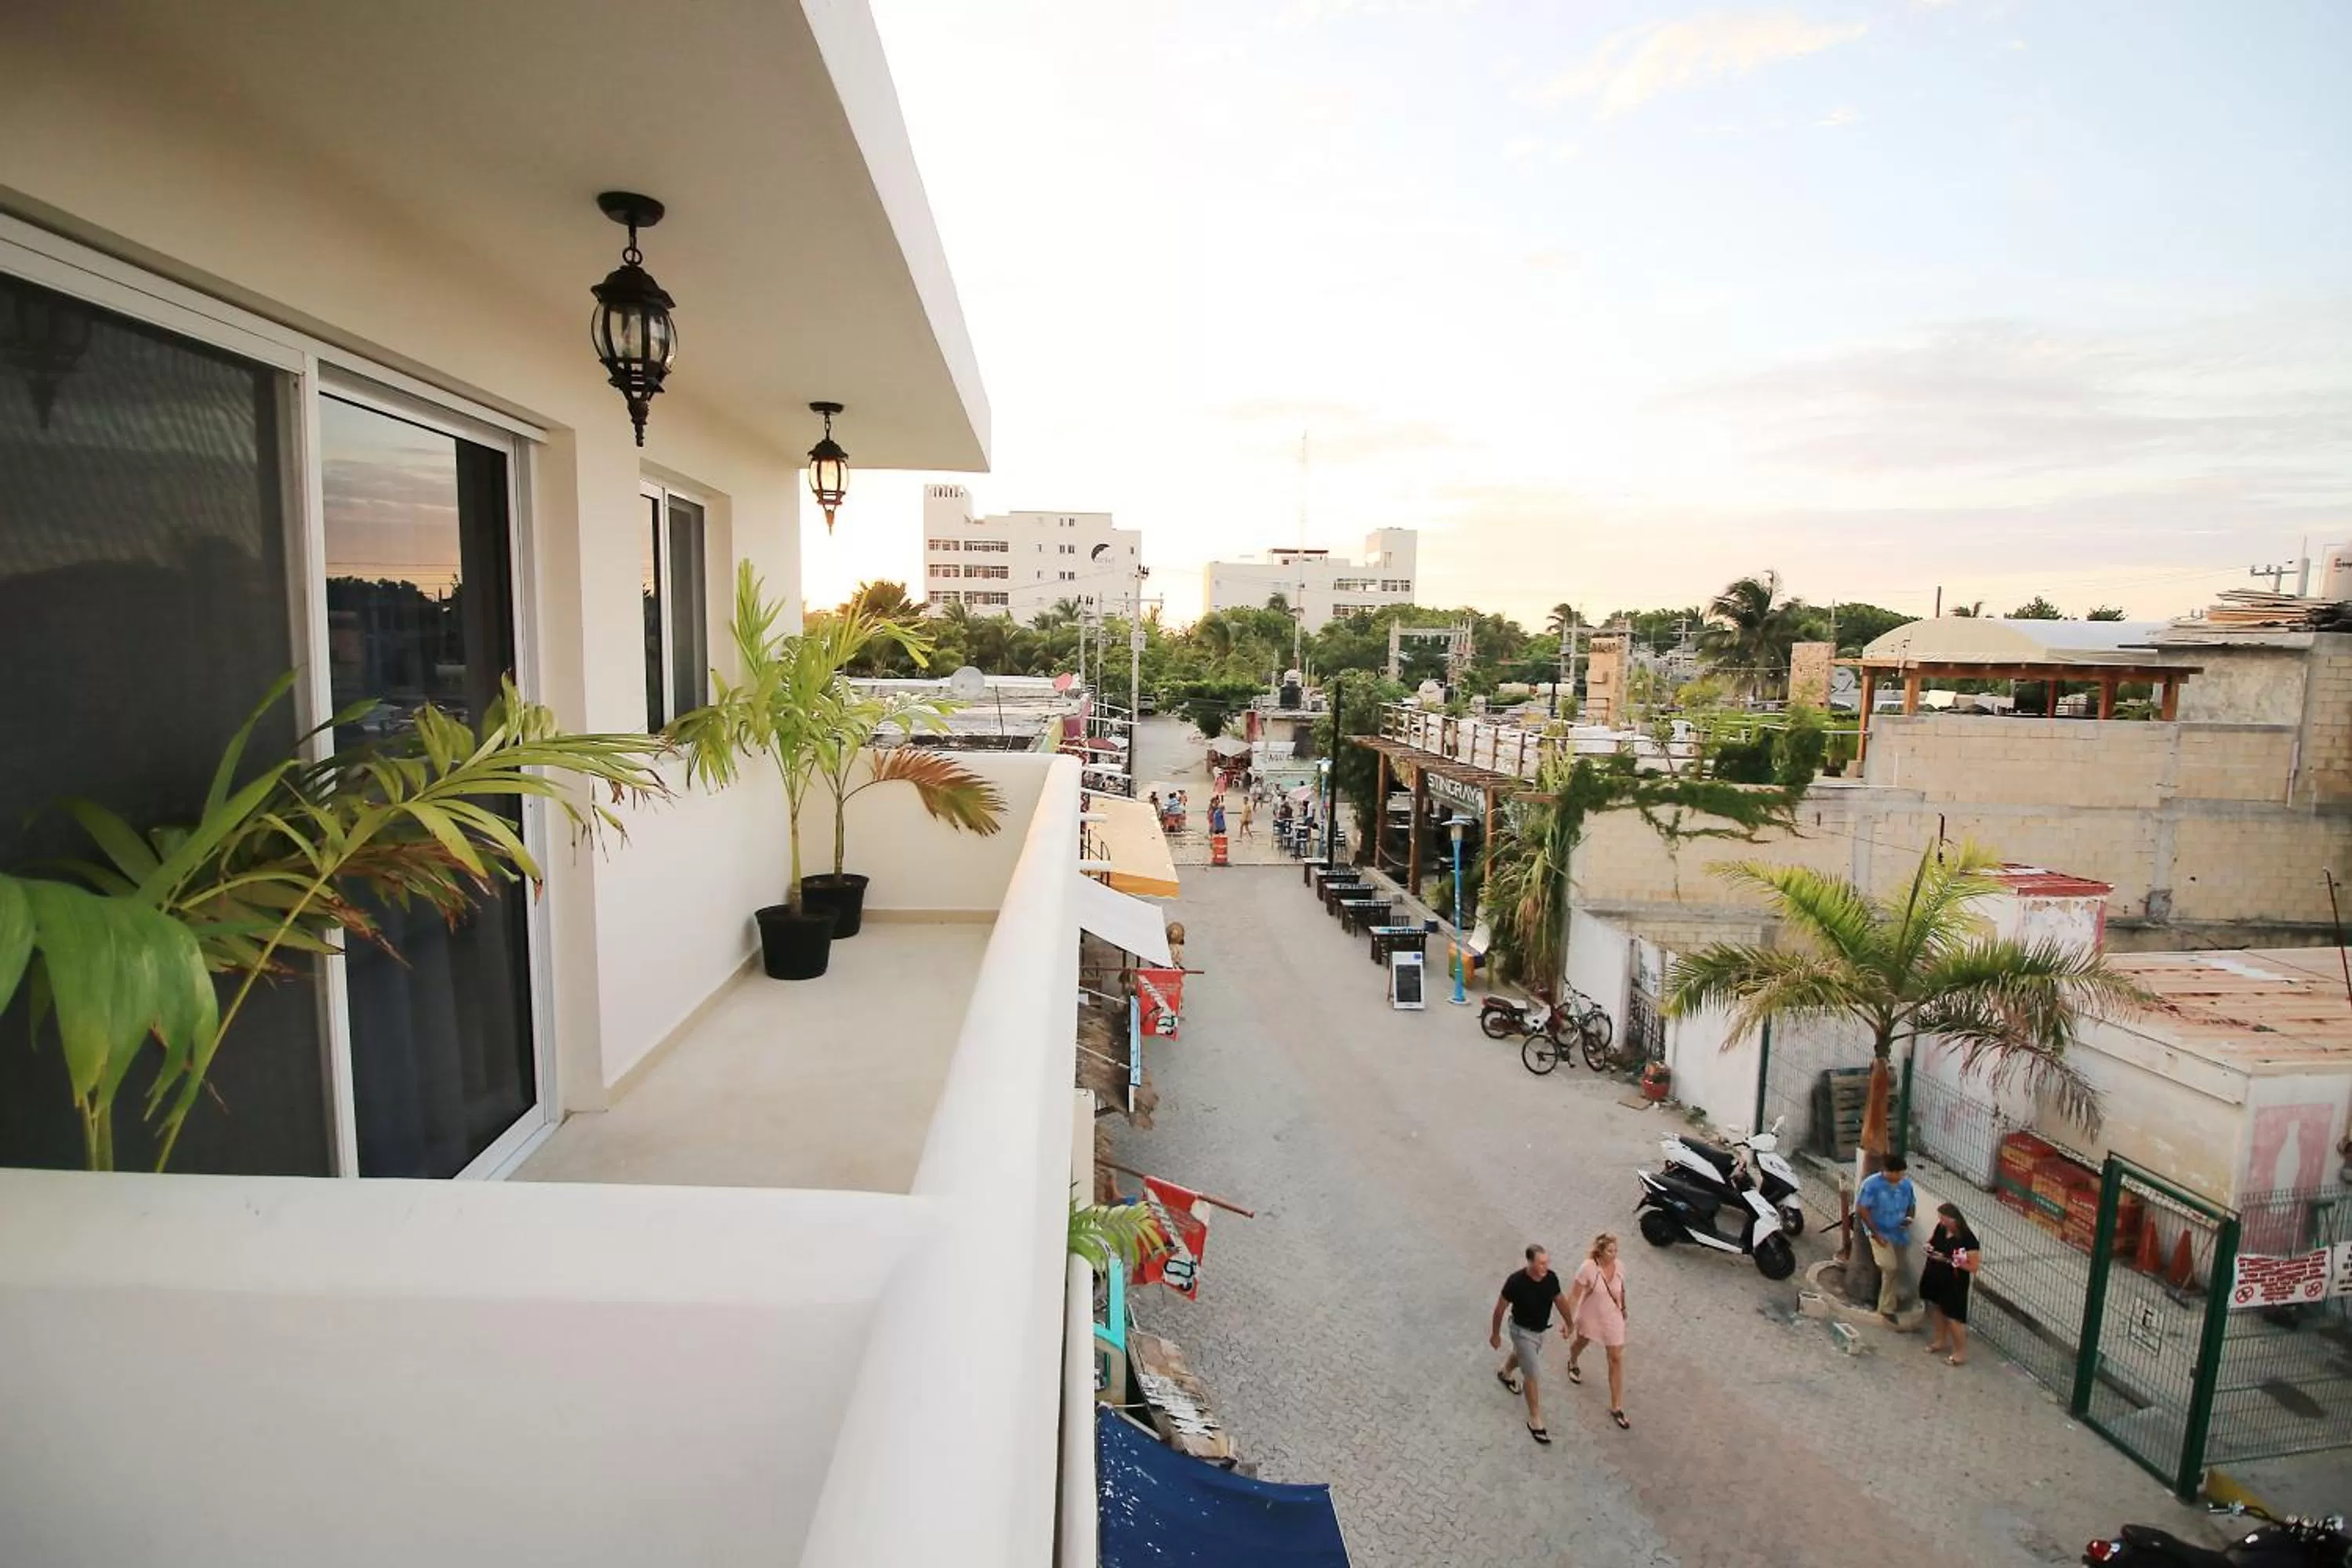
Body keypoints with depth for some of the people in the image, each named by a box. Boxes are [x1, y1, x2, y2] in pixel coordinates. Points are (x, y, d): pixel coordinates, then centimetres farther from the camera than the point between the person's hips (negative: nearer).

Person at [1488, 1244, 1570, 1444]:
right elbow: (1500, 1308, -20)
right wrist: (1495, 1334, -10)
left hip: (1540, 1330, 6)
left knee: (1521, 1356, 31)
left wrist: (1565, 1321, 4)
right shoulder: (1516, 1281, -34)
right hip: (1522, 1331, -6)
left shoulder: (1551, 1278, -21)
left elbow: (1558, 1299, 3)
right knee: (1533, 1376, 0)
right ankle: (1535, 1420, 19)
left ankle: (1503, 1373, 62)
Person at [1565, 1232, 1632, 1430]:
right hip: (1590, 1318, -2)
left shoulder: (1620, 1267, -18)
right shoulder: (1588, 1268, -30)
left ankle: (1616, 1408, 17)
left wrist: (1623, 1309, 16)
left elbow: (1621, 1291, 3)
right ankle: (1572, 1364, 61)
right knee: (1581, 1343, 26)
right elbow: (1575, 1295, -21)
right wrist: (1569, 1320, -18)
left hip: (1613, 1320, 2)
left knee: (1616, 1360, 4)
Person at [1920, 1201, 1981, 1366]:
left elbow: (1973, 1267, -20)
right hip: (1935, 1278, 7)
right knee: (1937, 1309, 22)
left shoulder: (1968, 1239, -26)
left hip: (1954, 1284, -7)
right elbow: (1933, 1240, 13)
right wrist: (1929, 1246, -9)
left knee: (1953, 1318, 5)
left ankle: (1961, 1353, 24)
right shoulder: (1941, 1228, -6)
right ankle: (1940, 1341, 41)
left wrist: (1949, 1261, -28)